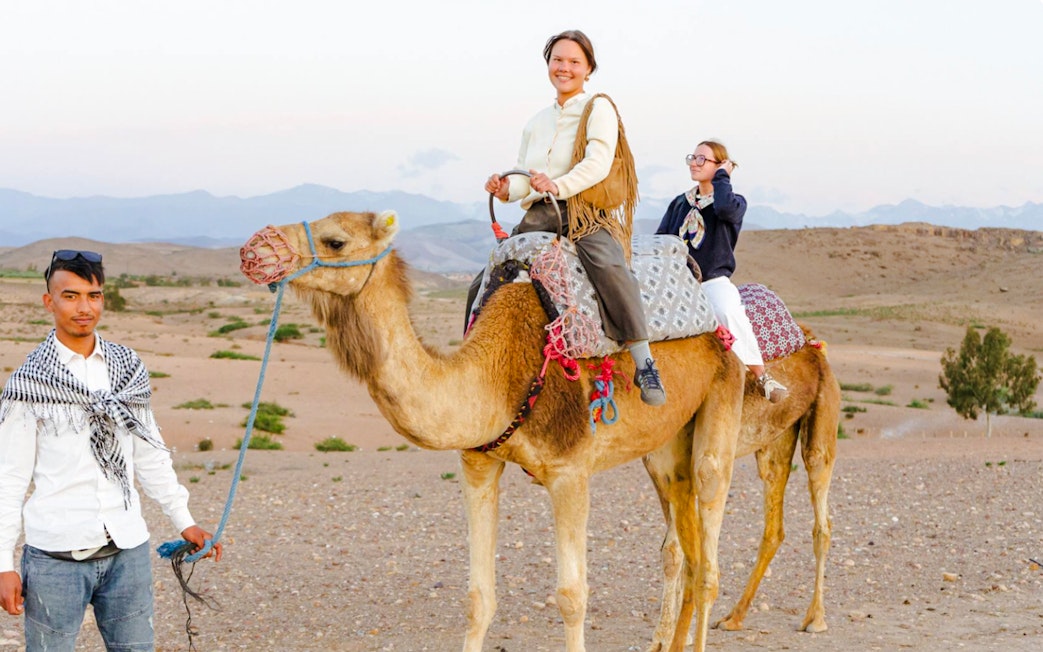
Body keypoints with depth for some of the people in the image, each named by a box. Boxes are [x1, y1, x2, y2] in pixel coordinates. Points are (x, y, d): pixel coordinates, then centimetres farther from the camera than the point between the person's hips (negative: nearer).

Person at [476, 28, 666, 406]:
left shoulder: (598, 109, 3)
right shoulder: (536, 122, 22)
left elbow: (599, 163, -13)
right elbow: (523, 176, 19)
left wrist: (558, 186, -28)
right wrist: (506, 189, -5)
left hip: (585, 214, -7)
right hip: (538, 217, 7)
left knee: (609, 267, -36)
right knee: (483, 287, -1)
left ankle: (644, 364, -35)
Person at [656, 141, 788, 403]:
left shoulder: (735, 203, 4)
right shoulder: (679, 203, 19)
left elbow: (726, 208, -21)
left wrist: (722, 177, -6)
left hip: (713, 280, -5)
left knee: (728, 310, -36)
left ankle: (762, 376, -25)